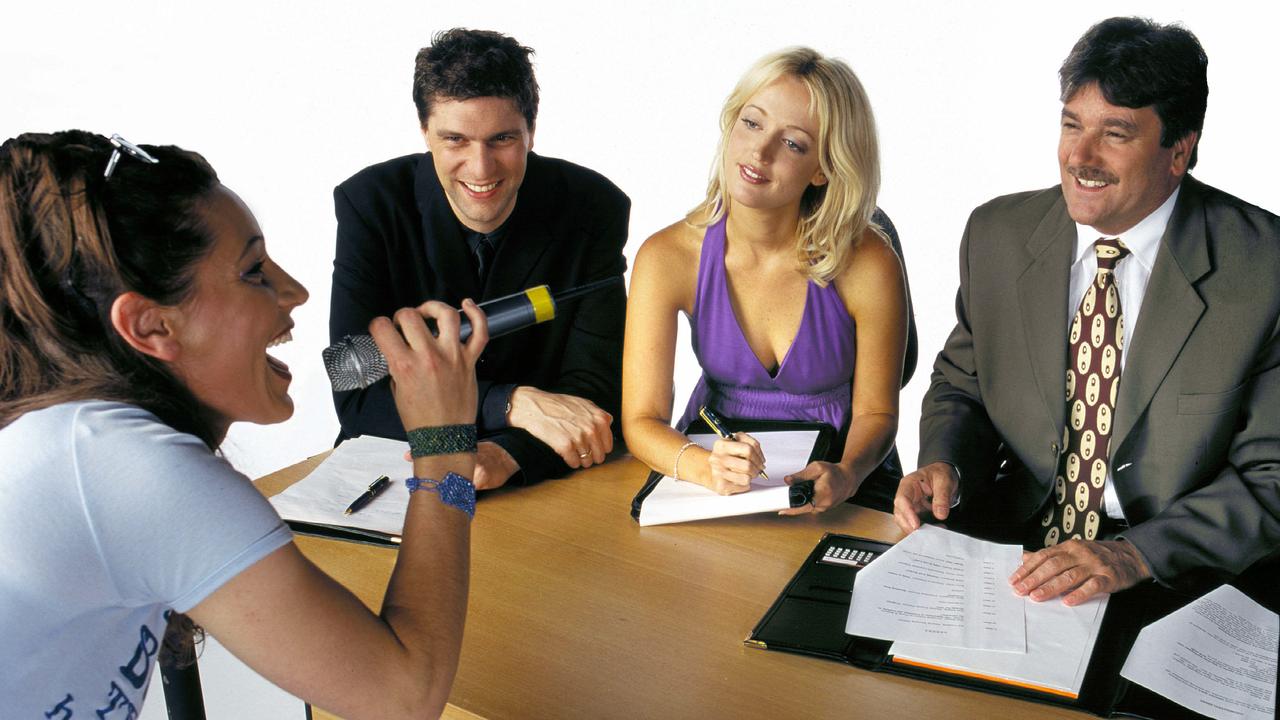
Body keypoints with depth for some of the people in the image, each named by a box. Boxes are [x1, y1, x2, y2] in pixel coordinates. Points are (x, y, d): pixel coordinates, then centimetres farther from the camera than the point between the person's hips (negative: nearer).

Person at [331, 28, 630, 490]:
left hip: (539, 476, 1)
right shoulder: (370, 205, -10)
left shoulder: (595, 210, -9)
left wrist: (509, 455, -30)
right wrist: (515, 404, -25)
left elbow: (594, 389, -10)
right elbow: (355, 396, -14)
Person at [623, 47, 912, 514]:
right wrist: (704, 467, -32)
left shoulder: (867, 265, -16)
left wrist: (846, 476, -24)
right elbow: (641, 420, -12)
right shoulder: (668, 258, -12)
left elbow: (876, 412, -3)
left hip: (837, 473, -1)